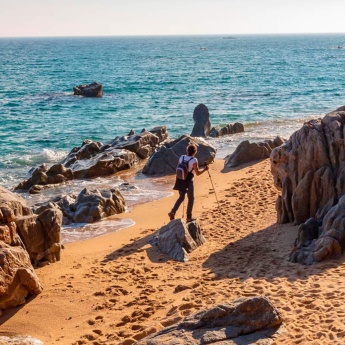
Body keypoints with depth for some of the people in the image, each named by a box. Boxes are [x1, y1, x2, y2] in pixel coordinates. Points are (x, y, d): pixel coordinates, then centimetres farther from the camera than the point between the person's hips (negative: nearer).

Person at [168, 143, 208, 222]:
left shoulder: (181, 157, 2)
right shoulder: (194, 160, -14)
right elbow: (197, 173, -13)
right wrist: (204, 169, 2)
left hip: (180, 180, 5)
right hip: (188, 181, -5)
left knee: (181, 197, 18)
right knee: (191, 198, 11)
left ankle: (173, 212, 0)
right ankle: (189, 217, 12)